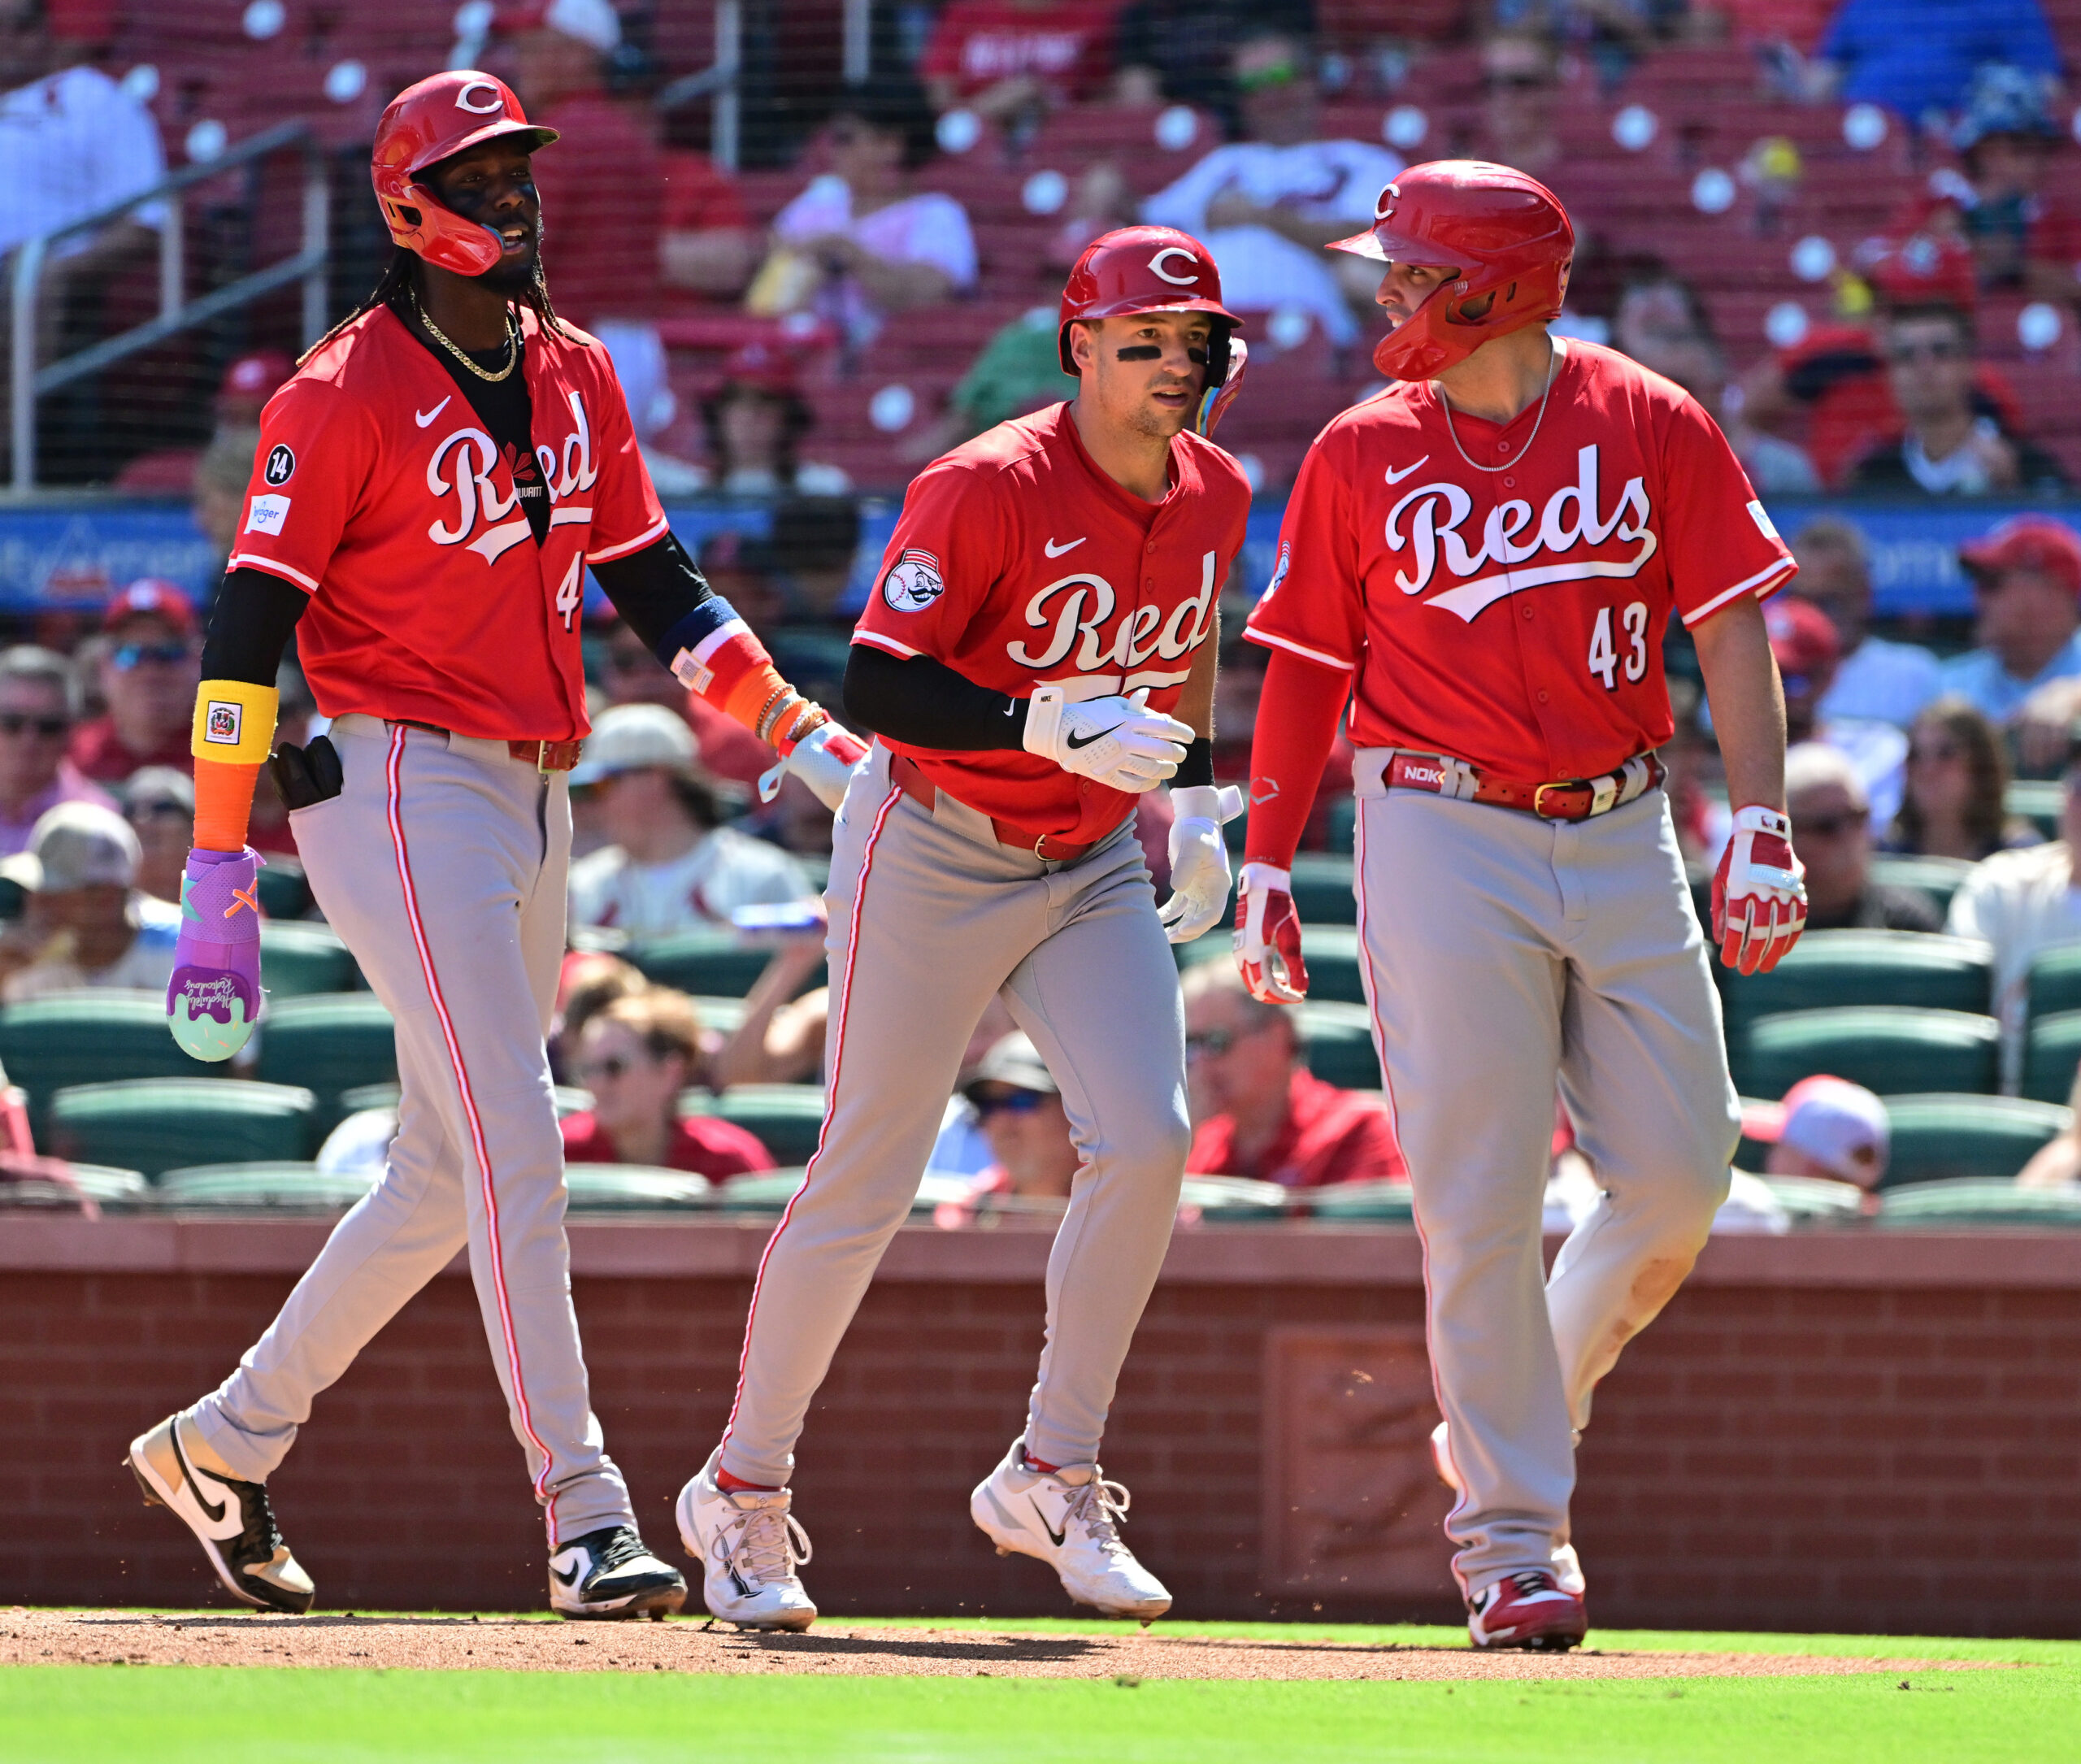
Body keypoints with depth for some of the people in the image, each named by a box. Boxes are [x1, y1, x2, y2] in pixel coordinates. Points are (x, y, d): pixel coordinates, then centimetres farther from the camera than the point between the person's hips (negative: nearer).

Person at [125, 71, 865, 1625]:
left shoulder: (575, 378, 12)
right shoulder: (345, 396, -10)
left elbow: (657, 587, 19)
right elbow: (250, 624, -12)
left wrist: (808, 738, 9)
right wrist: (218, 879, -17)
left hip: (534, 800, 8)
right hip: (400, 785, -8)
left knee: (447, 1179, 12)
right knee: (517, 1149, -15)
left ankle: (225, 1444, 26)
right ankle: (585, 1518, -16)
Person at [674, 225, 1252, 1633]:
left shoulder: (1215, 493, 2)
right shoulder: (992, 488, -20)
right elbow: (874, 683, -23)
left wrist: (1198, 804, 12)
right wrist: (1052, 728, -33)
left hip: (1092, 865, 6)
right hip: (933, 854, -6)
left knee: (1148, 1141, -12)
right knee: (868, 1179, -4)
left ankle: (1055, 1480, 1)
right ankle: (744, 1492, 12)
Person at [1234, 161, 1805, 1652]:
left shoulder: (1652, 427, 2)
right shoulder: (1363, 455, 4)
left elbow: (1733, 631, 1)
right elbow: (1307, 670, 9)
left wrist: (1764, 828, -7)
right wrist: (1266, 863, 5)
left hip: (1624, 839, 1)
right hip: (1445, 843, -1)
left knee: (1679, 1179, -1)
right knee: (1482, 1202, -6)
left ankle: (1529, 1404, 25)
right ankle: (1512, 1532, 1)